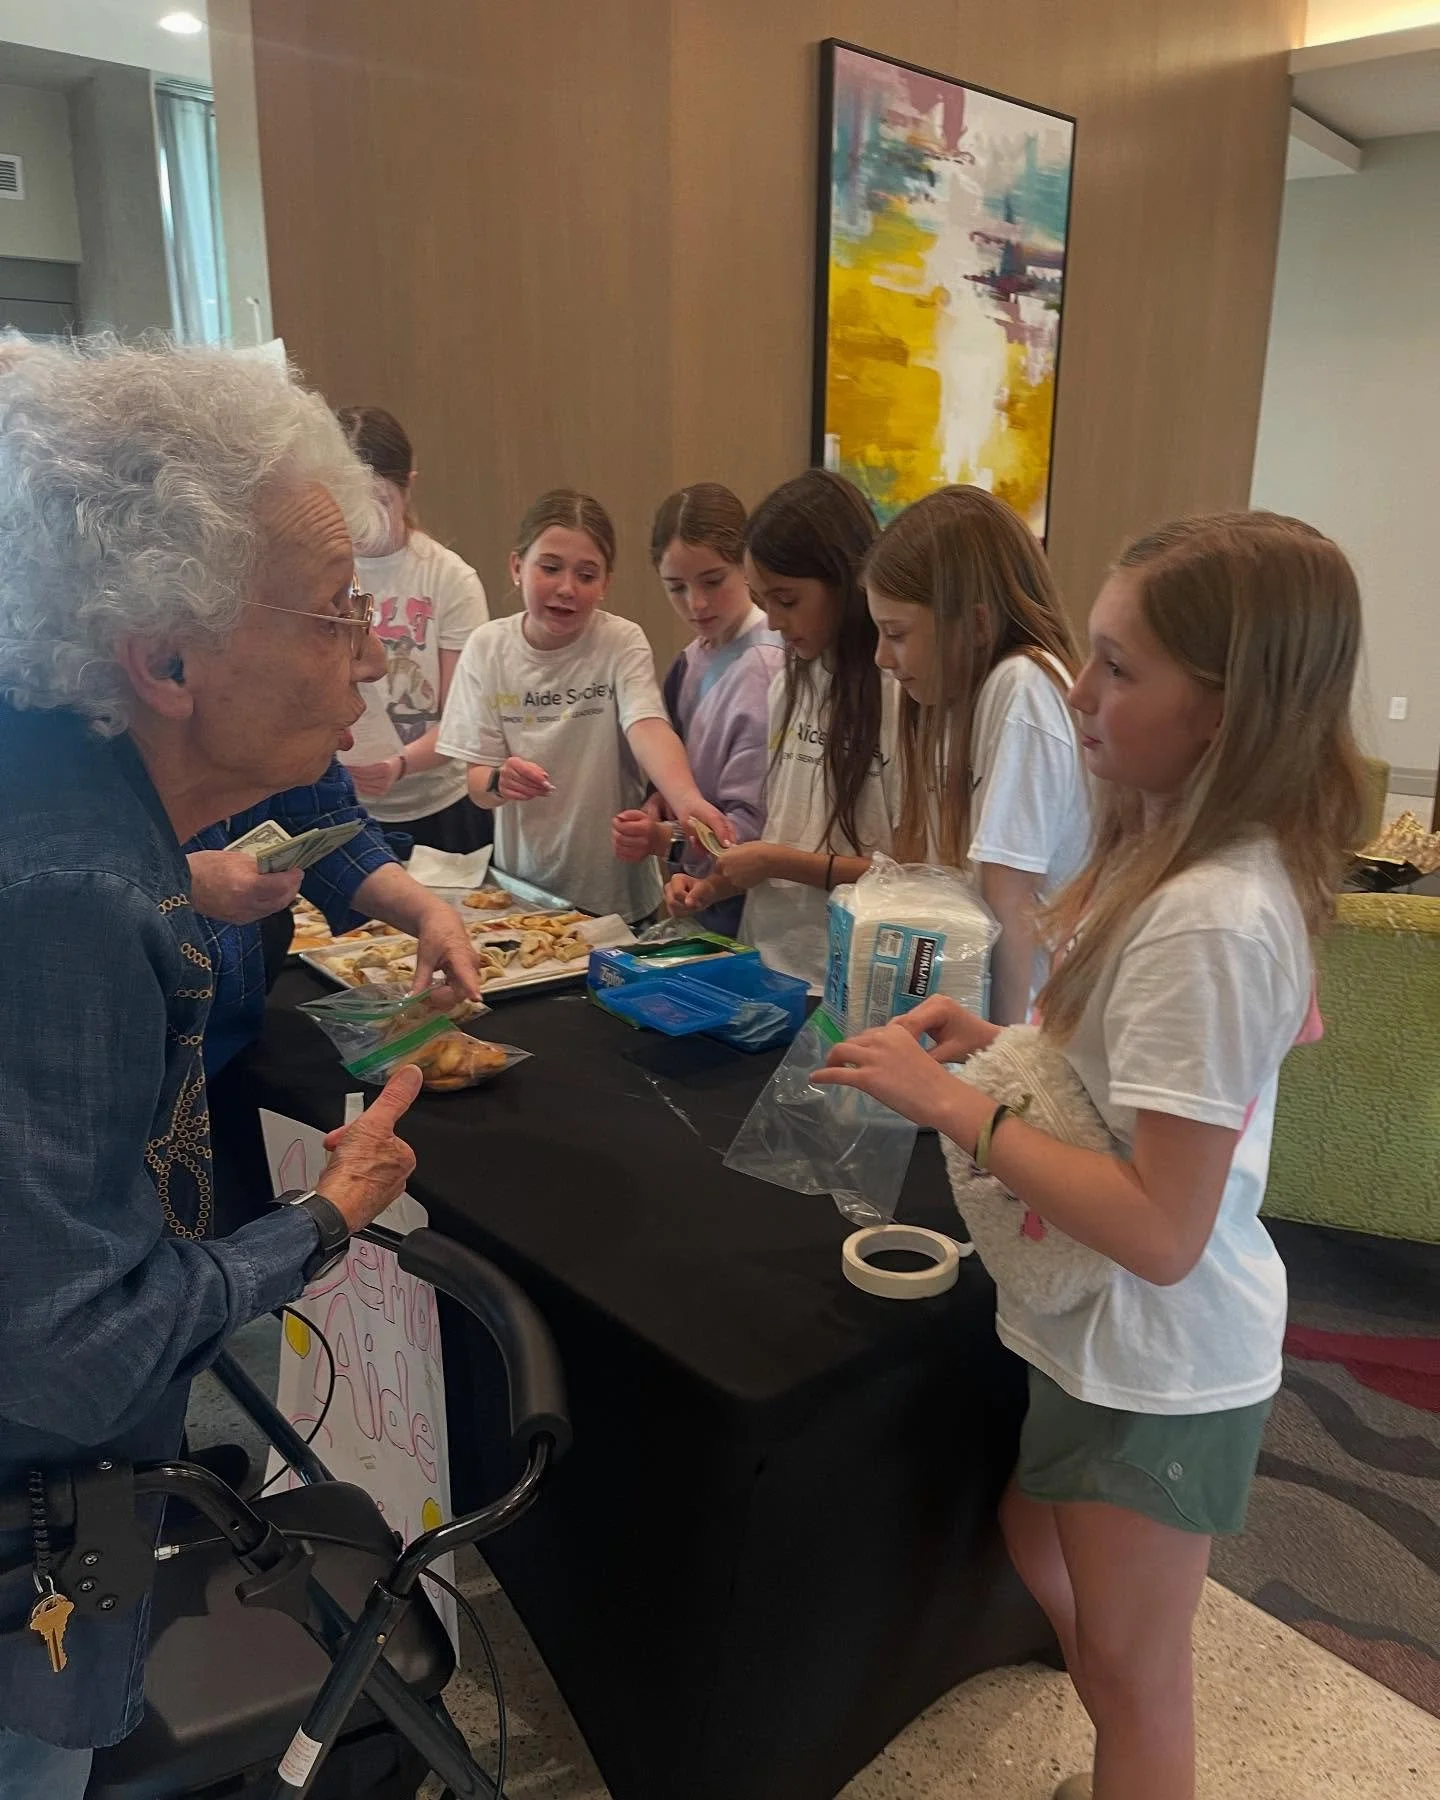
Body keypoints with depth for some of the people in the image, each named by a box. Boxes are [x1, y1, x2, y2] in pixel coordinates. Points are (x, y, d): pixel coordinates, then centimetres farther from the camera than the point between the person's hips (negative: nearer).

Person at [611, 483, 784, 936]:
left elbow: (752, 825, -21)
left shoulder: (766, 668, -18)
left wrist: (669, 842, -34)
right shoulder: (692, 661, 7)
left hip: (747, 912, -7)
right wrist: (656, 809, -6)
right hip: (699, 899, 7)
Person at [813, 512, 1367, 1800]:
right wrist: (1003, 1042, -4)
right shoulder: (1200, 858, -4)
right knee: (1039, 1550, 29)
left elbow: (1159, 1233, -31)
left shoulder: (1206, 924, -32)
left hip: (1155, 1357, -9)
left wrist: (952, 1103, -26)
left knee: (1132, 1670, 16)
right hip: (1104, 1328, 9)